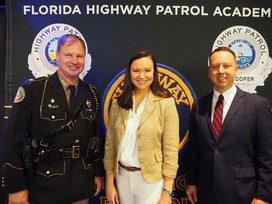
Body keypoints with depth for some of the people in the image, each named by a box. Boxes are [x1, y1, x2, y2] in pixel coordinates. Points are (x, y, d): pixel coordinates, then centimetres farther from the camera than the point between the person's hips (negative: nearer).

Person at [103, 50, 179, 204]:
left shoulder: (166, 103, -10)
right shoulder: (118, 104, 0)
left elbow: (171, 150, -10)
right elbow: (110, 144, 4)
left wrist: (167, 191, -11)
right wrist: (109, 183, 3)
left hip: (151, 179, -3)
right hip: (123, 176, 4)